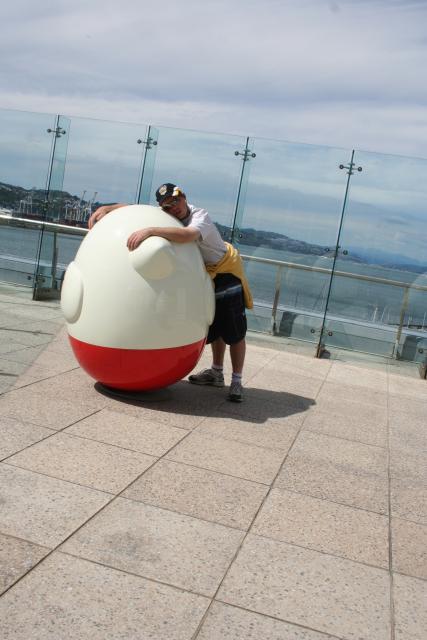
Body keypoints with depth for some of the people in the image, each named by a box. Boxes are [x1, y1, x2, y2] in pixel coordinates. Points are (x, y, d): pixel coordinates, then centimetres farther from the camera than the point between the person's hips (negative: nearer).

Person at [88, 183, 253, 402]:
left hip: (227, 271, -7)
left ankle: (236, 381, 4)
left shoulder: (200, 216, -30)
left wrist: (149, 231, -60)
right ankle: (216, 373, 32)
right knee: (215, 327, 18)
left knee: (235, 330, -5)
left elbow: (188, 235, -53)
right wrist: (106, 208, -19)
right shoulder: (165, 217, -9)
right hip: (203, 275, 7)